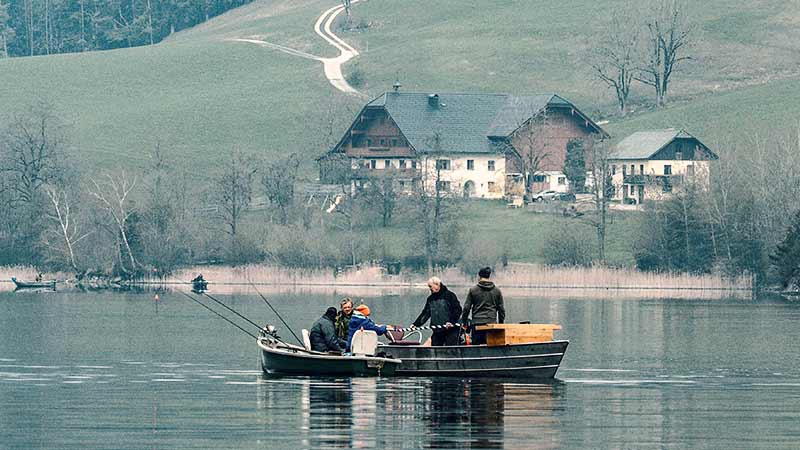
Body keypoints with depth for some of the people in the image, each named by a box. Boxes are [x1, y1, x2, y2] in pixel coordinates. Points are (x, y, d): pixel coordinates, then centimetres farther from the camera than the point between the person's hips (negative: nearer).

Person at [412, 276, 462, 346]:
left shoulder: (449, 295, -3)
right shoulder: (430, 299, 14)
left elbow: (457, 310, -7)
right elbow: (425, 313, 16)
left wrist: (451, 322, -19)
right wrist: (416, 324, 6)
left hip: (450, 330, -6)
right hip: (437, 332, 6)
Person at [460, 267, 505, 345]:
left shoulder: (473, 290, 2)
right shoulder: (497, 291, 9)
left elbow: (466, 308, 2)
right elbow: (501, 309, 12)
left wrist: (463, 322, 11)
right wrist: (501, 324, 19)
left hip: (477, 322, -2)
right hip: (492, 322, 2)